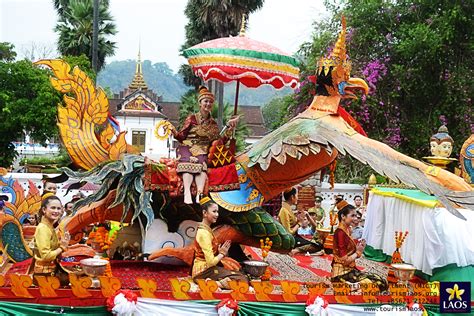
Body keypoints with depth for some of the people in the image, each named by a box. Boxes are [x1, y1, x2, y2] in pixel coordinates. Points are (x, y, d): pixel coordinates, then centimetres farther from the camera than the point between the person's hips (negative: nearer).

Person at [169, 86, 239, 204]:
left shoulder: (213, 124, 19)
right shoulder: (192, 118, 9)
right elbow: (181, 137, 5)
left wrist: (230, 128, 7)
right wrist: (173, 131, -14)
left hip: (202, 152, 2)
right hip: (187, 148, -2)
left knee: (201, 164, -32)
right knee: (189, 163, -33)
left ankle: (199, 194, -49)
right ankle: (187, 193, -51)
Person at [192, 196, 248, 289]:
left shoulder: (206, 229, 13)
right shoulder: (204, 233, -18)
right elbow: (211, 262, -22)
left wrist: (220, 252, 0)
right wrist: (222, 254, -4)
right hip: (204, 271, -10)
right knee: (242, 279, -16)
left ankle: (211, 282, -3)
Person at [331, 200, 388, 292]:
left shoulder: (347, 230, 11)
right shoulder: (340, 232, -17)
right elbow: (344, 260, -18)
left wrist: (358, 249, -4)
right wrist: (358, 252, -4)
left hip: (350, 270, 9)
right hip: (342, 273, -9)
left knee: (382, 282, 0)